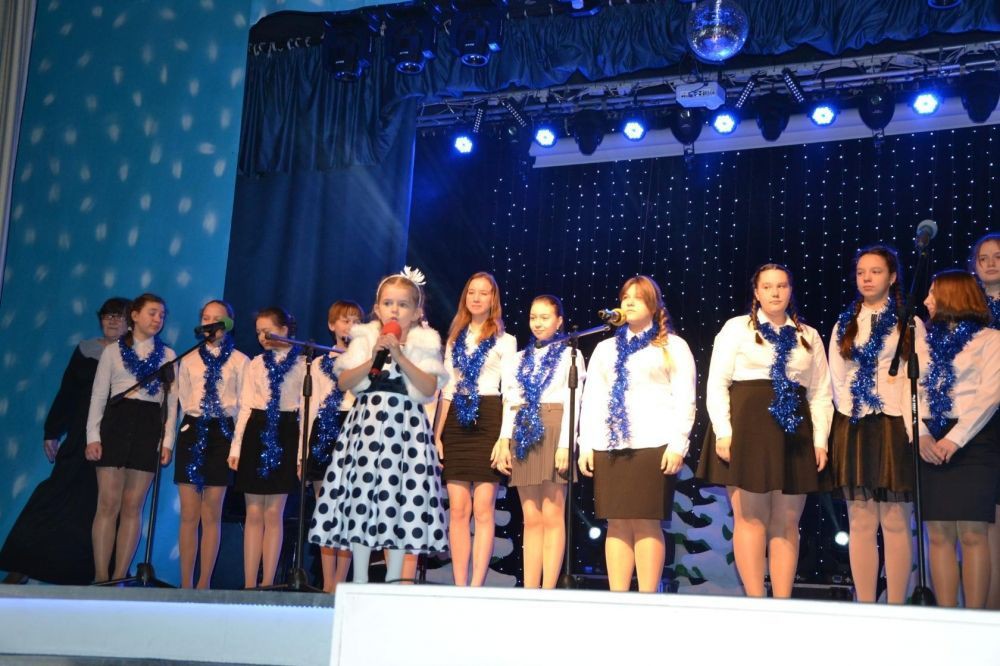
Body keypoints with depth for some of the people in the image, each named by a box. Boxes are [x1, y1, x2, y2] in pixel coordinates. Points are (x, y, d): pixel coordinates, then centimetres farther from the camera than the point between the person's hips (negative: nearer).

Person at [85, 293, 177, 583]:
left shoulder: (168, 355, 12)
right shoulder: (113, 351, 8)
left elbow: (171, 401, 8)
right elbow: (98, 395, 5)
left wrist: (168, 441, 0)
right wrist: (92, 436, -5)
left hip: (150, 428, 1)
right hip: (116, 423, -1)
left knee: (132, 506, 1)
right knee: (108, 503, -6)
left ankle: (120, 577, 4)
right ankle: (101, 577, -3)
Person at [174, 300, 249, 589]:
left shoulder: (240, 361, 4)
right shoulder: (189, 361, 12)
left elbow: (244, 405, 2)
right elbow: (183, 402, 14)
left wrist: (238, 442, -3)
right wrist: (188, 428, 6)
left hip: (222, 433, -2)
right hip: (192, 431, 2)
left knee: (211, 515, 1)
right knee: (189, 513, 1)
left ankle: (204, 583, 6)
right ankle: (186, 583, 6)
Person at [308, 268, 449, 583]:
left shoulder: (424, 344, 5)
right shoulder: (365, 339, 10)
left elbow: (430, 388, -8)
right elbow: (344, 382, 0)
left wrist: (400, 357, -15)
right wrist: (374, 358, -11)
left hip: (406, 426, -1)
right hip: (367, 423, 1)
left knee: (400, 498, -3)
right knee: (360, 493, -3)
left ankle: (393, 580, 6)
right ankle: (359, 580, 6)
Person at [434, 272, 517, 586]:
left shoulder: (505, 341, 7)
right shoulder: (454, 339, 18)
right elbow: (447, 389, 16)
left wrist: (505, 436, -12)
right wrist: (437, 432, 6)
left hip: (488, 420, -4)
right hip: (456, 422, 4)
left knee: (483, 509, -6)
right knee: (458, 510, -1)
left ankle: (476, 586, -6)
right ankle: (459, 586, 1)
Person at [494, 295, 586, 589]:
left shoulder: (570, 356, 6)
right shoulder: (518, 360, 19)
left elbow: (571, 403, -3)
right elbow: (510, 404, 14)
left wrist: (565, 445, -13)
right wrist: (505, 443, 3)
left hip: (553, 432, -4)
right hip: (523, 435, 5)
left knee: (552, 516, -6)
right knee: (531, 519, 5)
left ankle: (548, 590, -6)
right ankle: (529, 590, 4)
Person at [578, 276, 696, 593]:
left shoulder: (672, 346, 9)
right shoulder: (605, 348, 21)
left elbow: (685, 399, 0)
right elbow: (591, 398, 17)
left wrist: (678, 444, -10)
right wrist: (585, 444, 7)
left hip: (654, 445, -4)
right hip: (610, 446, 4)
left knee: (646, 523, -6)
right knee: (617, 523, 2)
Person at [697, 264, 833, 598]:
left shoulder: (809, 336, 16)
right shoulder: (736, 328, 7)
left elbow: (821, 393, 13)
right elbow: (717, 384, 1)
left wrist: (820, 441, 3)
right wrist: (723, 432, -9)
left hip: (794, 433, 3)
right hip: (747, 428, -3)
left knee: (786, 523, 4)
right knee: (750, 519, -4)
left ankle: (783, 602, 8)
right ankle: (755, 602, 1)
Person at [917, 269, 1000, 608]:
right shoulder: (926, 341, 17)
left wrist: (955, 439, -15)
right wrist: (922, 435, -6)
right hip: (931, 444, 5)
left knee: (971, 533, -8)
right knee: (939, 535, 1)